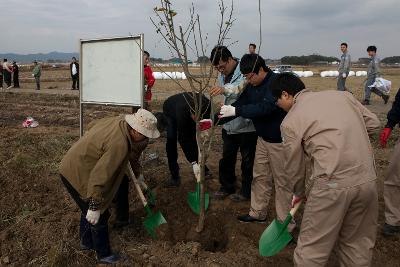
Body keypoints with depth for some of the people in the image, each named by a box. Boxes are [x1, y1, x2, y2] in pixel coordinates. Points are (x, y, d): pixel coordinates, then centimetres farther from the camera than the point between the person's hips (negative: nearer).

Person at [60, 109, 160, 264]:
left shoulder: (119, 121, -6)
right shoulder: (120, 145, -32)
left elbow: (92, 126, 16)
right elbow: (100, 177, -33)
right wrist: (95, 207, -25)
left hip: (72, 166, 10)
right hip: (78, 175, -10)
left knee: (88, 208, 28)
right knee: (99, 216, 6)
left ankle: (86, 242, 49)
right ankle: (104, 255, 26)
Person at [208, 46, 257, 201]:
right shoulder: (222, 74, 5)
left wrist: (225, 89, -51)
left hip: (247, 126, -7)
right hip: (229, 125, 8)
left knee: (248, 161, 10)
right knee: (226, 158, 18)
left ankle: (246, 191, 28)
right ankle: (227, 187, 37)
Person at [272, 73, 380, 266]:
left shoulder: (290, 121, 0)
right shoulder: (342, 94, 12)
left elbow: (294, 166, 8)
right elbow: (373, 123, 15)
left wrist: (298, 194, 25)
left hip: (332, 184, -5)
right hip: (368, 179, 6)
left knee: (311, 249, 10)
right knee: (359, 245, 23)